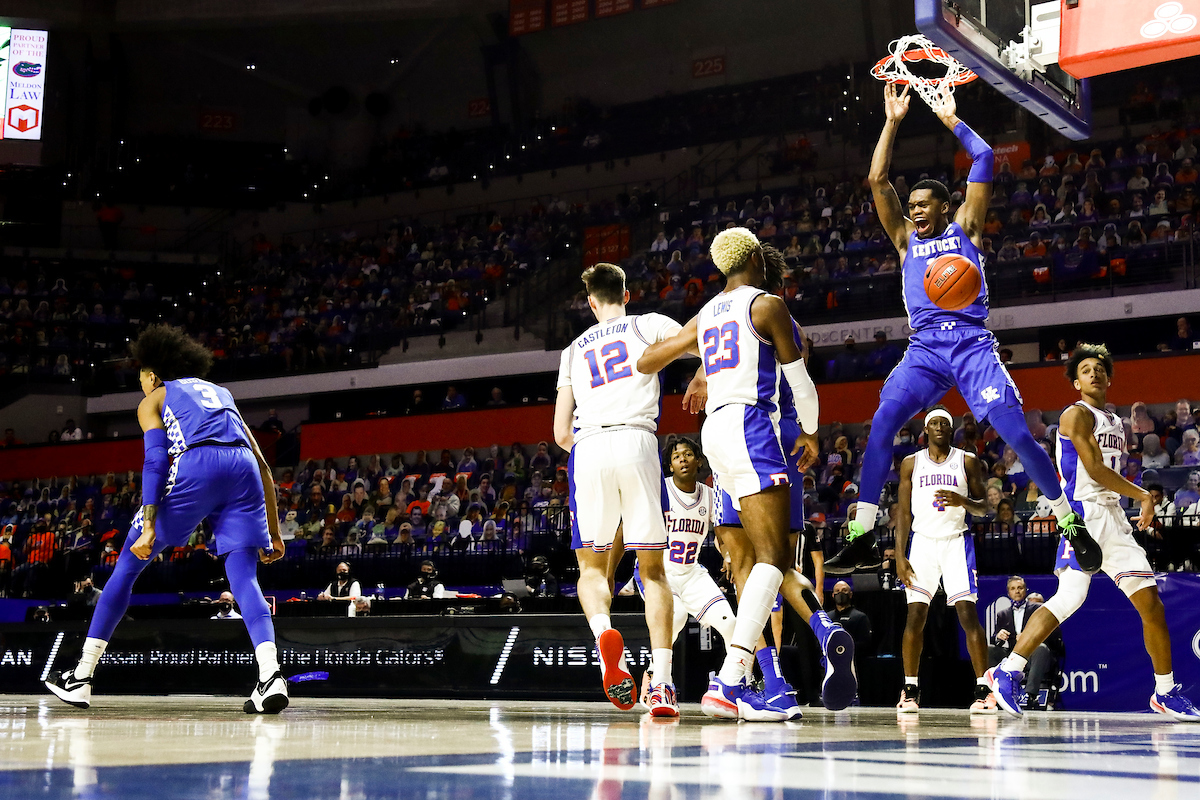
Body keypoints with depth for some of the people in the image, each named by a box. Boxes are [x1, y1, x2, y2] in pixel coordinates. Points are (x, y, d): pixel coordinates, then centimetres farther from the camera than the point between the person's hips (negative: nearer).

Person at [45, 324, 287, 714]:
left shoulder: (153, 401, 24)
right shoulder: (221, 393, 37)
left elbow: (155, 460, 4)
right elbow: (263, 467, 29)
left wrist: (149, 528, -4)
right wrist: (274, 535, 28)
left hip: (195, 465, -3)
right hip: (243, 467, 4)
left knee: (128, 566, 10)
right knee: (244, 578, 2)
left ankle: (80, 677, 14)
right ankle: (270, 674, -23)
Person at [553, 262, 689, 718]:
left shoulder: (573, 351, 24)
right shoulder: (646, 325, 17)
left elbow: (561, 432, 22)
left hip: (587, 449, 1)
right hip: (637, 444, -1)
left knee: (593, 568, 11)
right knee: (652, 569, 7)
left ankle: (603, 632, -24)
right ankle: (661, 684, -5)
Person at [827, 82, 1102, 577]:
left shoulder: (964, 227, 15)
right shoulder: (906, 239, 22)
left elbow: (984, 158, 9)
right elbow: (877, 181, 14)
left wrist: (951, 119, 17)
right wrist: (893, 121, 13)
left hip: (971, 342, -2)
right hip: (924, 347, 2)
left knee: (1015, 431, -13)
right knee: (881, 424, -19)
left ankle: (1071, 525, 1)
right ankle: (861, 538, -18)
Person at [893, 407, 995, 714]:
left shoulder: (967, 461, 3)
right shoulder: (911, 463, 7)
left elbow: (983, 509, 4)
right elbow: (904, 512, 7)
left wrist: (963, 501, -19)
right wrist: (900, 556, -1)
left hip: (956, 541, -1)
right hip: (922, 541, 1)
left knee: (968, 613, -10)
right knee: (915, 615, -4)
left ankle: (983, 690, -8)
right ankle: (910, 691, 5)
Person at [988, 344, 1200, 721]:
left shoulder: (1116, 423, 22)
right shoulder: (1077, 415, -4)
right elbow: (1095, 470, -13)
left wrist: (1140, 509, 15)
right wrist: (1143, 495, -7)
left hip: (1113, 515, 8)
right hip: (1084, 513, -8)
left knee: (1151, 602, 2)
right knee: (1070, 598, -22)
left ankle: (1166, 692, 11)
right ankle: (1007, 672, -16)